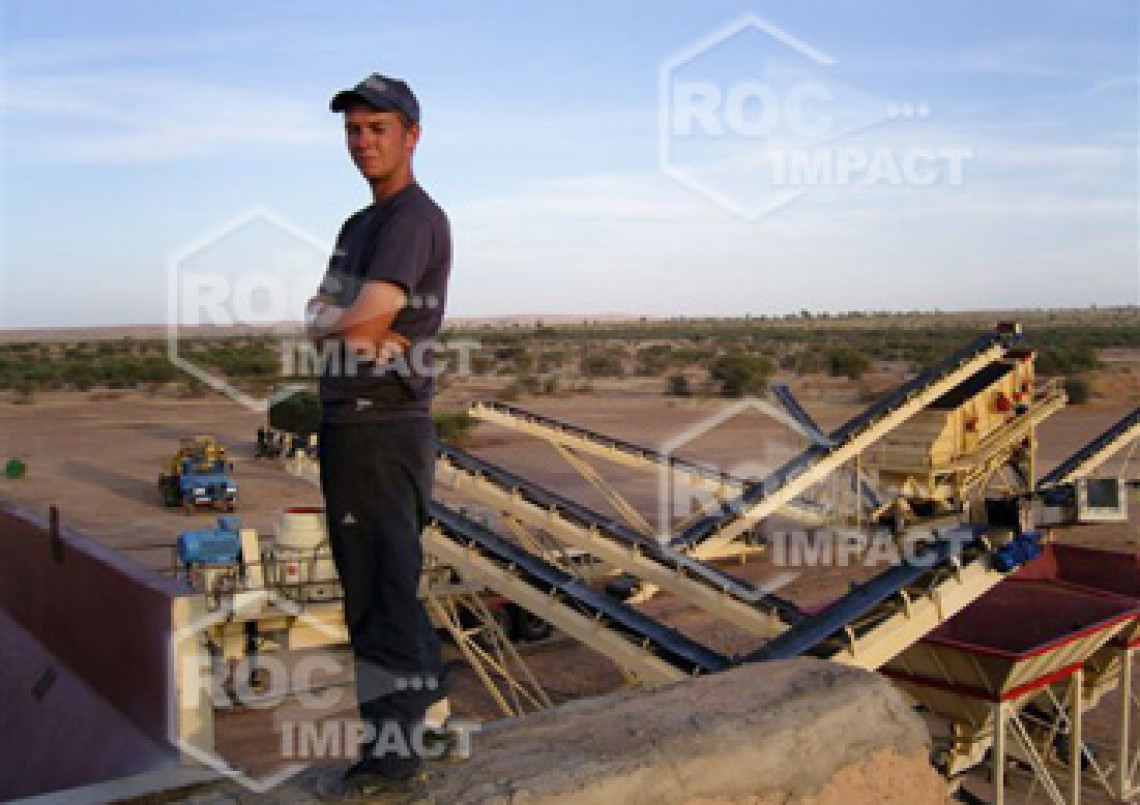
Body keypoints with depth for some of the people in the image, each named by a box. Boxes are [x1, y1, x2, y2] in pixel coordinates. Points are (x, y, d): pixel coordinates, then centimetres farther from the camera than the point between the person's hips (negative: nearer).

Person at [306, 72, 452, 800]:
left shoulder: (414, 216, -12)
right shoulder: (360, 225, 20)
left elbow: (366, 317, -23)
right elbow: (317, 319, 13)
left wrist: (333, 324, -2)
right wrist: (351, 326, -9)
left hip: (384, 431, -10)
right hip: (349, 428, 10)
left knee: (386, 597, -5)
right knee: (370, 596, 16)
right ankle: (393, 743, 28)